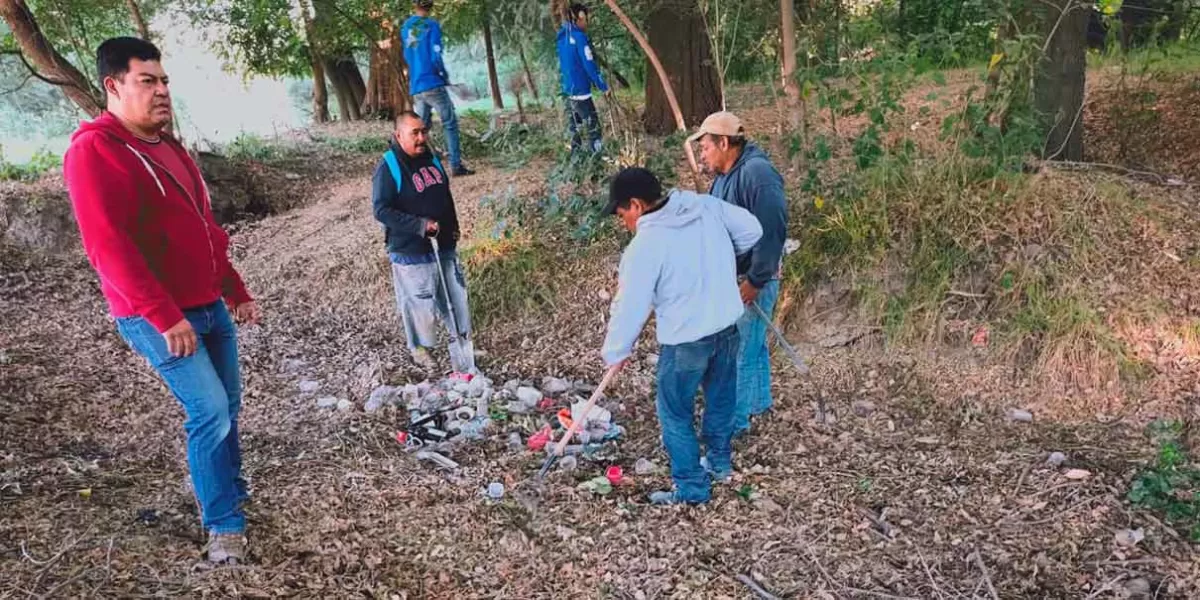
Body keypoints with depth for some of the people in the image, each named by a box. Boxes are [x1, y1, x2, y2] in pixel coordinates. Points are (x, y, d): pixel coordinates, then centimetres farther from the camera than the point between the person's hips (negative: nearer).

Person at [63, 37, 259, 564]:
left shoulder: (167, 146, 14)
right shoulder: (93, 150, -14)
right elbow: (108, 245, -22)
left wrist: (235, 291, 18)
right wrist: (164, 316, -25)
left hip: (210, 306, 8)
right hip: (157, 318, -8)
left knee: (228, 405, 14)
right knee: (210, 411, -10)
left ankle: (231, 490, 33)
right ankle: (223, 524, 3)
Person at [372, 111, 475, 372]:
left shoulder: (431, 159, 5)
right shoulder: (388, 168, -18)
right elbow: (381, 210, -22)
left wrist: (453, 227, 15)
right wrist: (420, 225, -25)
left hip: (444, 244, 7)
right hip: (411, 250, -7)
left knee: (455, 290, 15)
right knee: (419, 300, 4)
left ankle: (462, 335, 33)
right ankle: (419, 346, 25)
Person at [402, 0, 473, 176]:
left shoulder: (405, 28, 12)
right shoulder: (432, 25, -7)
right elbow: (435, 56, -13)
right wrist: (445, 76, 1)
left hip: (415, 87, 6)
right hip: (433, 84, -6)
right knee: (450, 124, 1)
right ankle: (456, 165, -3)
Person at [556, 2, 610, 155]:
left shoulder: (563, 36, 10)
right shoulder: (579, 36, -15)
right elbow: (589, 65, -16)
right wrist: (603, 86, -9)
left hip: (568, 90, 9)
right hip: (580, 90, -9)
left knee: (575, 129, 14)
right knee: (593, 129, -4)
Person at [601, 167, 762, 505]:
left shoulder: (645, 245, -20)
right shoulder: (706, 205, -3)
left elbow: (631, 305, -14)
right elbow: (751, 230, 6)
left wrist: (614, 353, 0)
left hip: (685, 339, -7)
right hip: (726, 325, 7)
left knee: (675, 415, 11)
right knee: (721, 398, 25)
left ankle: (691, 490, 21)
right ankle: (720, 463, 45)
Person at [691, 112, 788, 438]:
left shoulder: (757, 173, -24)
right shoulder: (725, 175, 8)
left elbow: (772, 231, -28)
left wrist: (755, 281, -24)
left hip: (753, 280, -10)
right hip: (731, 276, 10)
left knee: (740, 351, -1)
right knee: (752, 343, 24)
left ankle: (735, 420, 12)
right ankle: (758, 400, 42)